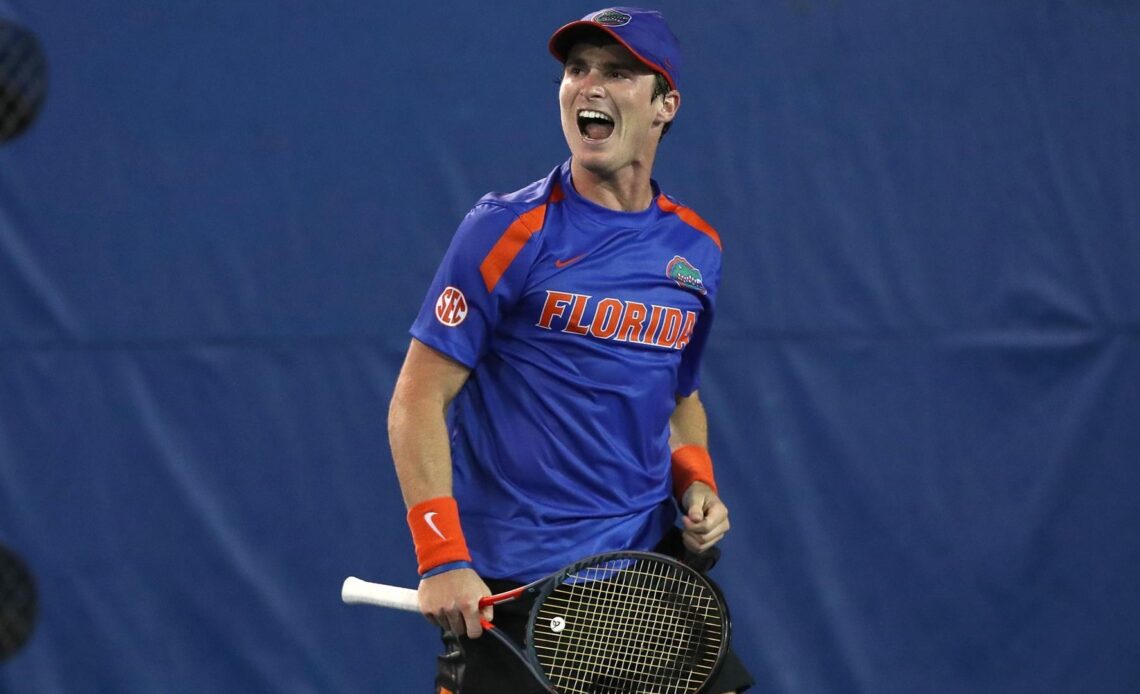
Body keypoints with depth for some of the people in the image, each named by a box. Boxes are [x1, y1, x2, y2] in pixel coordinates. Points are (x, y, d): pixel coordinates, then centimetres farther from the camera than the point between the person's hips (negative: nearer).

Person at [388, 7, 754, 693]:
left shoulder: (697, 249, 9)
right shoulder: (508, 230, -7)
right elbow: (419, 399, -10)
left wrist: (696, 481, 4)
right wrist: (442, 558, -19)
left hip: (651, 565, 5)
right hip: (511, 584, -5)